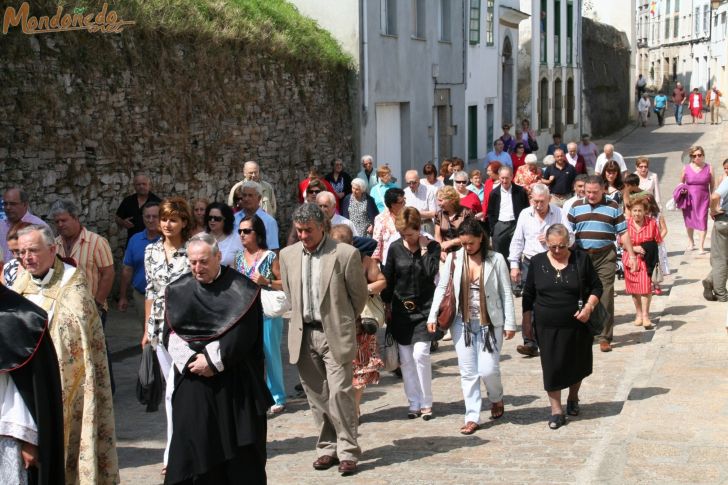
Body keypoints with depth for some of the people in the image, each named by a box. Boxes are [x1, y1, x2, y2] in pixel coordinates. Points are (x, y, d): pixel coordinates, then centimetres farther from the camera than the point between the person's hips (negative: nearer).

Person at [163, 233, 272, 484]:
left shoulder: (240, 289, -4)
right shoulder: (178, 290, 8)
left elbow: (242, 333, -11)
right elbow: (171, 332, 3)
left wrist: (212, 360, -14)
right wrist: (189, 360, -11)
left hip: (233, 381, -3)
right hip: (191, 381, 3)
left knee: (239, 451, 2)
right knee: (195, 442, 3)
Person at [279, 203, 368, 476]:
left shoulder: (345, 254, -9)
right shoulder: (288, 255, 5)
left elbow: (359, 295, 2)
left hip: (334, 334, -4)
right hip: (303, 335, 4)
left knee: (340, 393, -7)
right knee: (316, 396, 9)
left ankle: (347, 451, 2)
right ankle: (327, 447, 19)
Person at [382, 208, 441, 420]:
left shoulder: (432, 247, -3)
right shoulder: (395, 248, 2)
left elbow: (431, 273, -18)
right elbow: (388, 279, 8)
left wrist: (424, 249, -14)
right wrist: (386, 304, 8)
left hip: (424, 309, -3)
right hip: (401, 310, 3)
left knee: (420, 354, -12)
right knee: (405, 359, 4)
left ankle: (426, 403, 1)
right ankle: (414, 403, 14)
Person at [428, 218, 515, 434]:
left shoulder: (496, 259, -5)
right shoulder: (453, 258, 0)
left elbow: (506, 293, -2)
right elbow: (441, 288, 5)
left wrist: (510, 323, -5)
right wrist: (432, 316, -4)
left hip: (489, 323, -2)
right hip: (462, 323, 2)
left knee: (488, 369, -5)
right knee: (468, 372, 3)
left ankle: (496, 398, 27)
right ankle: (472, 417, 11)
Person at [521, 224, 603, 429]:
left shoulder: (582, 259, -2)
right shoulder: (538, 262, 0)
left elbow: (597, 287, 4)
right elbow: (528, 294, 7)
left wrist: (589, 307, -12)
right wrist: (527, 322, 4)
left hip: (577, 325, 0)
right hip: (547, 327, 0)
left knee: (577, 364, 14)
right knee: (552, 366, -1)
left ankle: (573, 398, 40)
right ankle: (556, 410, 8)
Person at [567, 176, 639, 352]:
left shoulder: (613, 207, 4)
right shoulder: (576, 206, 8)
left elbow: (623, 232, 5)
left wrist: (631, 254, 0)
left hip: (606, 257, -2)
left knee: (606, 296, -3)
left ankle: (605, 337, 2)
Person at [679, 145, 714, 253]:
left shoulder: (709, 168, 0)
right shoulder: (686, 168, 1)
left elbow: (712, 185, 5)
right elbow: (681, 184, 10)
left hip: (703, 199, -1)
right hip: (688, 199, 1)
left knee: (702, 221, -9)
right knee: (689, 221, 12)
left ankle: (701, 247, -5)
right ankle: (691, 243, 33)